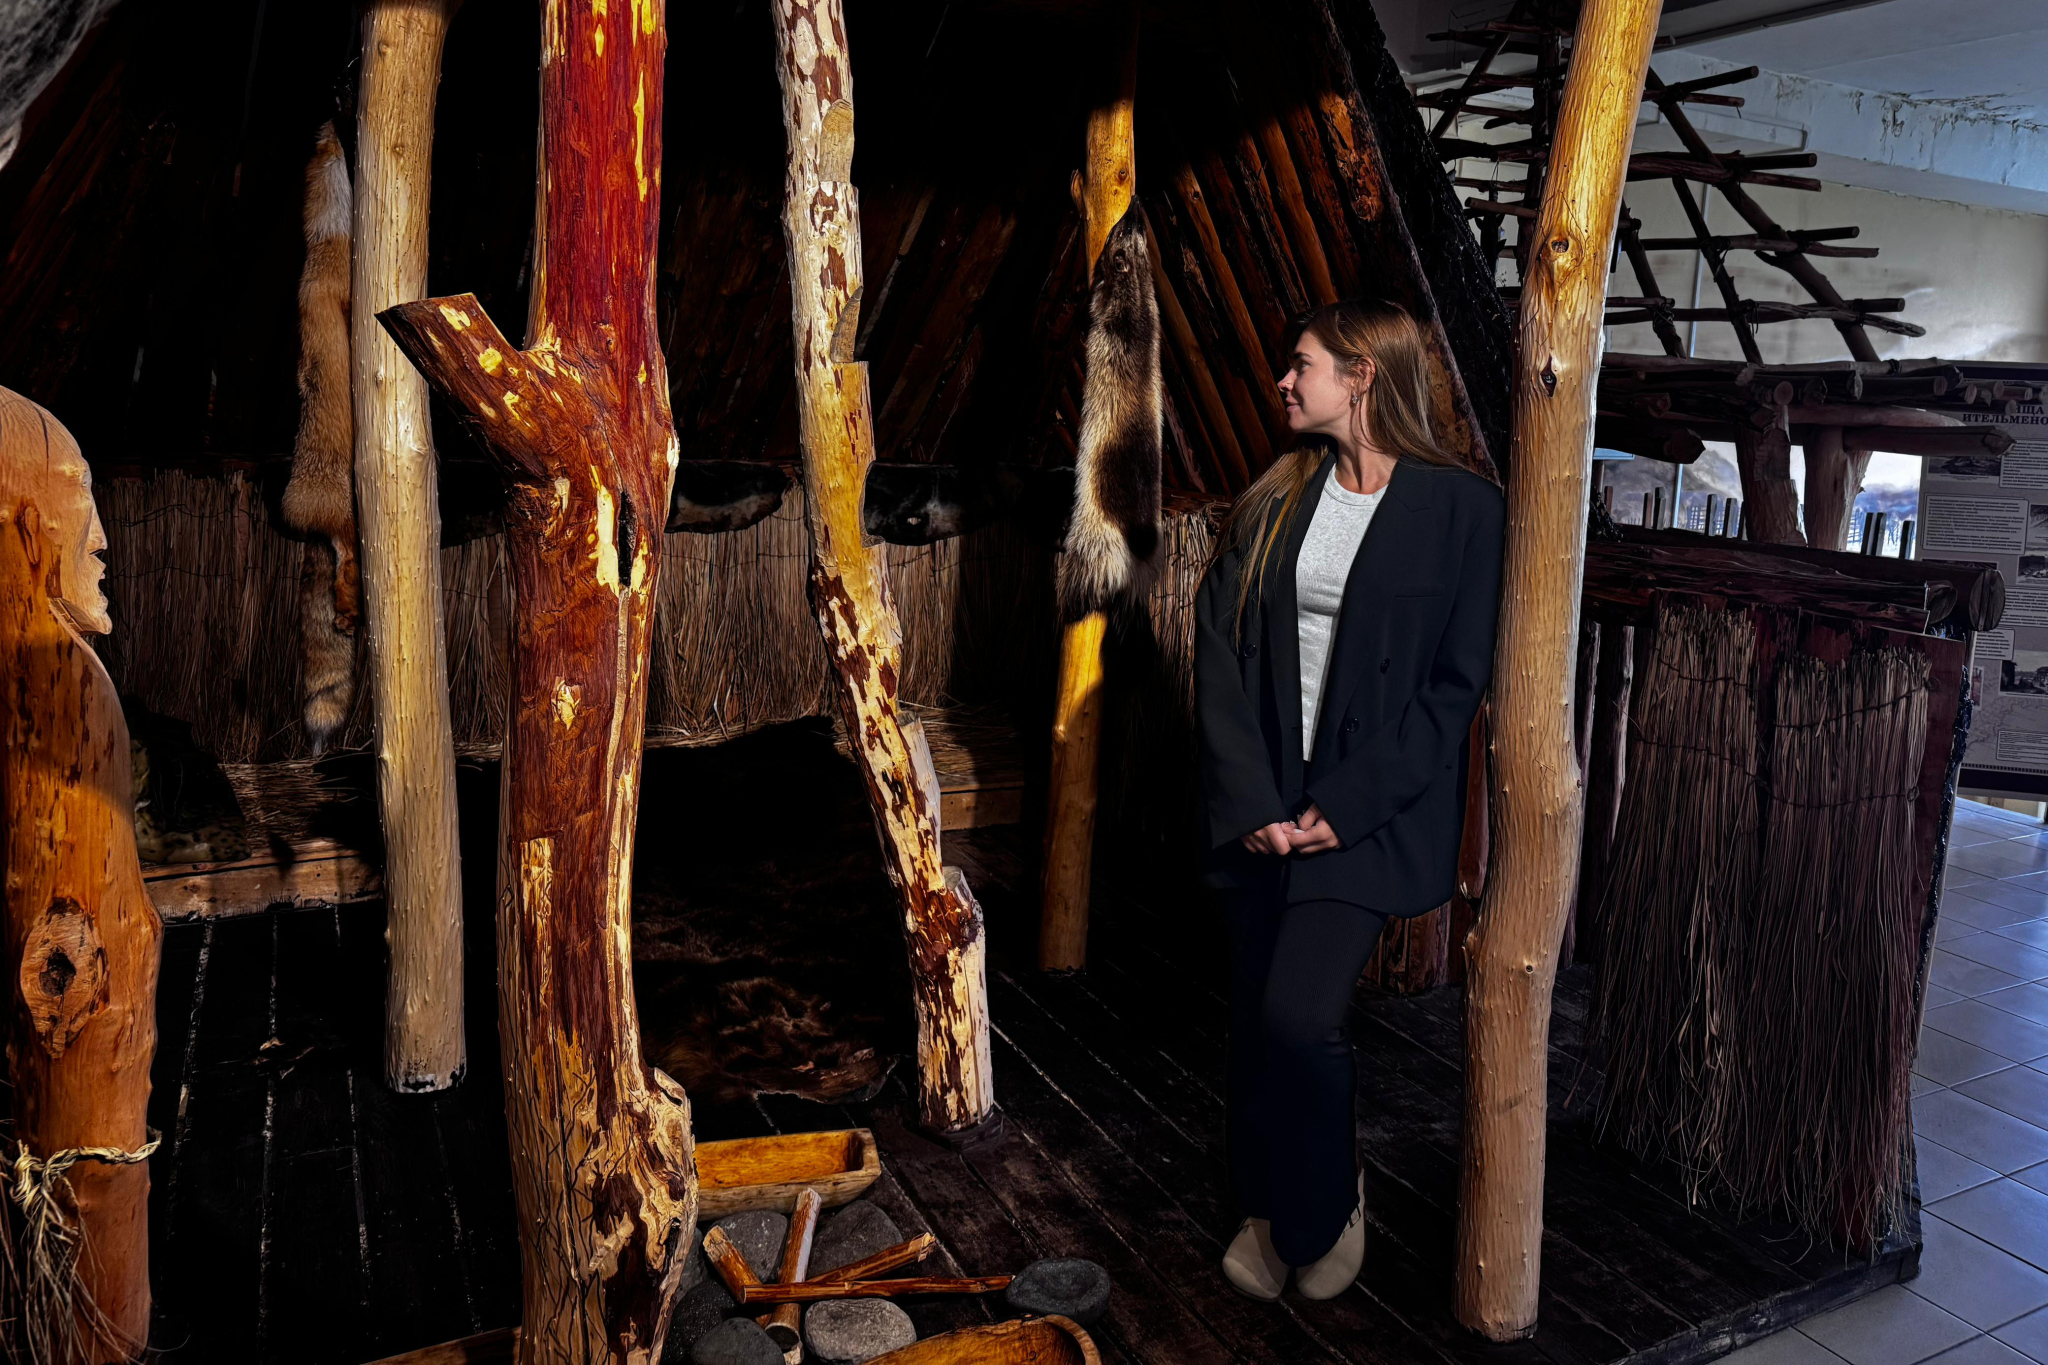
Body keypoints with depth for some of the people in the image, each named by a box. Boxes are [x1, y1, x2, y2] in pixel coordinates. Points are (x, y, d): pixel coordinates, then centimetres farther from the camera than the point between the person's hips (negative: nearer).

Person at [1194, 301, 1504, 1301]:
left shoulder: (1461, 508, -5)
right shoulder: (1271, 501, 8)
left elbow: (1455, 684, -7)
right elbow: (1220, 652, 3)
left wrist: (1343, 805, -13)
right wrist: (1251, 799, -7)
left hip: (1369, 811, -4)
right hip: (1261, 808, 5)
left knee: (1298, 1014, -15)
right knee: (1253, 1019, 9)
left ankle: (1327, 1206, 16)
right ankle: (1268, 1211, 33)